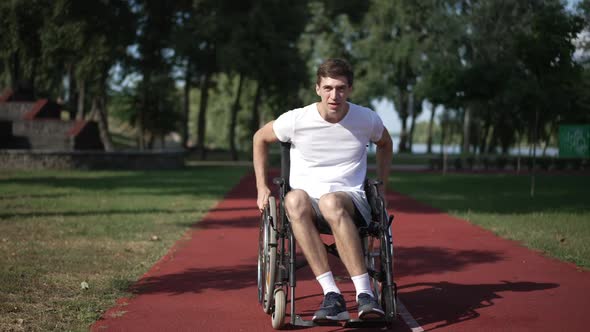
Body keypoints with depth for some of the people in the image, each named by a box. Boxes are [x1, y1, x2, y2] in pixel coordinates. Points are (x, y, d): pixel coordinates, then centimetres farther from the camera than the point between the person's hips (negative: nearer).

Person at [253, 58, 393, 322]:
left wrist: (381, 186, 16)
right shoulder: (296, 120, -4)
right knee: (295, 199, -39)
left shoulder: (367, 120, 0)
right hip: (307, 204, 1)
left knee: (331, 202, -40)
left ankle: (365, 294, -41)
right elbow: (260, 138, 14)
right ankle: (331, 295, -42)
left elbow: (385, 144, 24)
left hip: (351, 200, 0)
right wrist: (262, 187, 10)